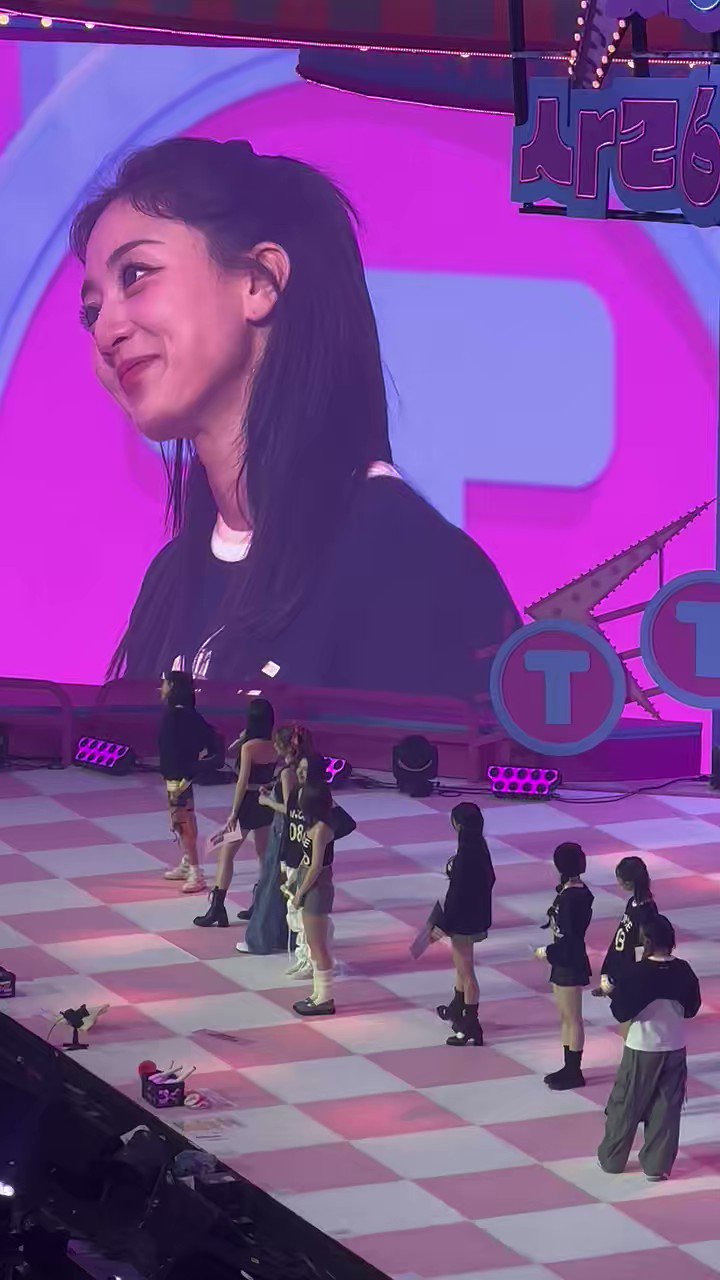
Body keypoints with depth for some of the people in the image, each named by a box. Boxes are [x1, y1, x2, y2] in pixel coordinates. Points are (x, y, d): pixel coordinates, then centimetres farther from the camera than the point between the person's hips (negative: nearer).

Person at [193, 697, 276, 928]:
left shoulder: (249, 747, -18)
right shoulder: (274, 747, -2)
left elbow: (243, 781, -18)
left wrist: (233, 813, -14)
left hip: (248, 803, -6)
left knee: (226, 854, 0)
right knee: (264, 854, 17)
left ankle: (217, 908, -5)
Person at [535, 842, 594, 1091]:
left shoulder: (573, 898, -24)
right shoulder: (568, 891, 4)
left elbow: (572, 938, -23)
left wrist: (547, 952, -13)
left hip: (570, 964, -10)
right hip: (563, 961, 10)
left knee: (572, 1018, 1)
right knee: (565, 1017, 18)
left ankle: (574, 1072, 11)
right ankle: (569, 1068, 28)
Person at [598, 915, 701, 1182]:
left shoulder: (636, 973, -18)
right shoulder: (683, 971, -6)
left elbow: (621, 1012, -15)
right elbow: (691, 1008, 6)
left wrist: (614, 993, 3)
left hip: (641, 1049, -3)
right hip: (675, 1048, 3)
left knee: (625, 1106, 11)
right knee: (666, 1108, 9)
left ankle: (611, 1159, 22)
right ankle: (657, 1165, 11)